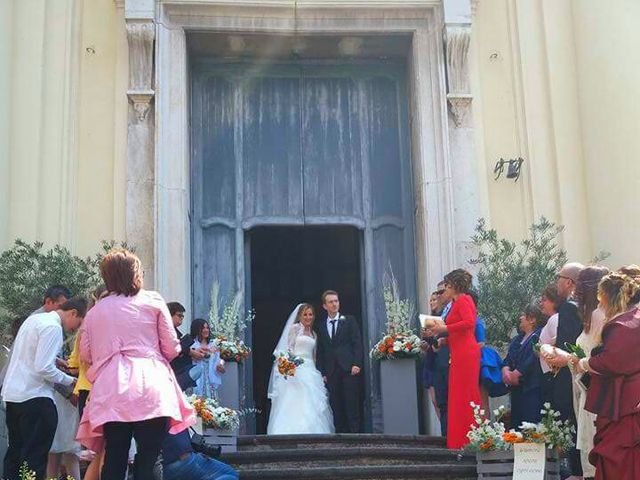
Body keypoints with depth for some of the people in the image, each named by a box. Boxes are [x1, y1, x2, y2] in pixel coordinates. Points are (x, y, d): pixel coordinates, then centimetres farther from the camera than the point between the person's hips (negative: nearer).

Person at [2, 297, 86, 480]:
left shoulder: (34, 319, 13)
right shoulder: (53, 327, -16)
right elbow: (43, 368, -21)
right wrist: (69, 380, -9)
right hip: (34, 396, -9)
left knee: (16, 450, 16)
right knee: (35, 457, -4)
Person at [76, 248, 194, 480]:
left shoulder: (95, 311, 13)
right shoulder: (153, 301, 6)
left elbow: (85, 354, 17)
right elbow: (172, 348, 5)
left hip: (112, 393, 3)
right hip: (150, 391, -3)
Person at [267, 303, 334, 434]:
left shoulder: (314, 334, 21)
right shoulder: (295, 328, 4)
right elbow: (289, 348, -5)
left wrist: (317, 373, 11)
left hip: (311, 370, 6)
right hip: (296, 368, -6)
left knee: (312, 403, -2)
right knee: (295, 402, -15)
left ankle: (312, 432, -3)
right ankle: (294, 432, -18)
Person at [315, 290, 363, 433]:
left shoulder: (349, 320, 8)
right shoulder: (321, 326, 16)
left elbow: (357, 343, 1)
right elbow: (320, 352, 15)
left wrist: (357, 364, -9)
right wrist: (322, 373, 7)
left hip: (349, 369, -3)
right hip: (331, 372, 3)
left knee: (352, 404, -6)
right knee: (336, 407, -1)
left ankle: (355, 432, -3)